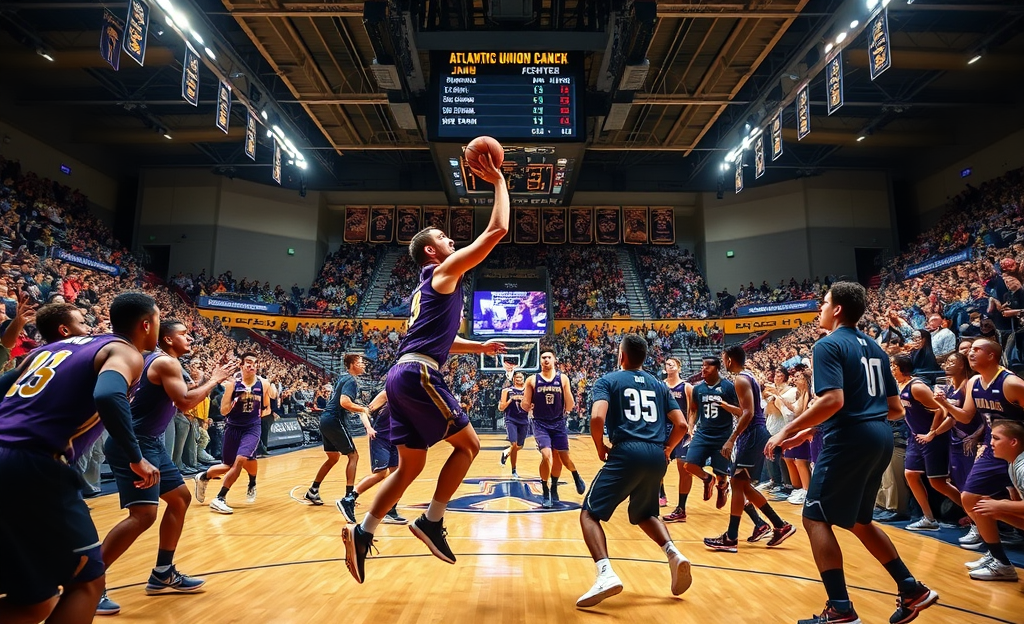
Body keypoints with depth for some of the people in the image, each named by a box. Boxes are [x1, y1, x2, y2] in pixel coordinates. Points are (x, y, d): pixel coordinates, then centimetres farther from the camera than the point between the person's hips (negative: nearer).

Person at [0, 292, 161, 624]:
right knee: (86, 580, 8)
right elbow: (108, 396, -20)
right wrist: (137, 458, -11)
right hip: (33, 467, -8)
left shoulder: (58, 345, 23)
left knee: (34, 596, 20)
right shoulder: (125, 352, 1)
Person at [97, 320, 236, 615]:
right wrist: (214, 380, -13)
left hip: (150, 442, 11)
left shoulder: (157, 361, 15)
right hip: (134, 443, -11)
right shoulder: (166, 362, -14)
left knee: (180, 498, 16)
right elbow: (185, 402, -25)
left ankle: (163, 574, 23)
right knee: (143, 515, -19)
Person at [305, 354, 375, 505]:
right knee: (353, 456, -1)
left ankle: (313, 491, 25)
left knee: (333, 457, 21)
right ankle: (349, 495, -2)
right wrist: (363, 410, -14)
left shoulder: (343, 378, 17)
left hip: (326, 420, 10)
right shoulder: (350, 381, -12)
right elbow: (344, 402, -27)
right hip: (335, 421, -10)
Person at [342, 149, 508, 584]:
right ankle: (431, 521, 3)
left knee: (410, 466, 12)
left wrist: (480, 347, 33)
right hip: (418, 374, -9)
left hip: (403, 375, 9)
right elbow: (497, 230, -4)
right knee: (468, 443, 1)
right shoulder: (445, 271, 1)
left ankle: (362, 533, 10)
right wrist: (499, 182, 5)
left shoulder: (426, 288, 27)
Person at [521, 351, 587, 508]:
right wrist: (525, 404, -22)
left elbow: (569, 407, -1)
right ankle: (545, 493, 0)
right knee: (547, 456, -18)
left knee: (562, 458, 9)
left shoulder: (563, 378, -1)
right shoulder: (532, 380, -3)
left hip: (559, 423, 1)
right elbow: (526, 407, -1)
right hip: (541, 424, -1)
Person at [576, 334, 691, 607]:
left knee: (589, 514, 4)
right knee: (645, 514, 28)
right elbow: (681, 425, 12)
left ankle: (606, 574, -17)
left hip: (627, 453, -5)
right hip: (657, 457, 5)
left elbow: (597, 417, -11)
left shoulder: (608, 380, 6)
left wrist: (601, 449, 4)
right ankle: (674, 554, 4)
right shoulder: (659, 385, 19)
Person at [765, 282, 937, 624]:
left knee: (815, 519, 0)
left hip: (849, 439, -9)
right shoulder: (874, 348, 15)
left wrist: (786, 431, -18)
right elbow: (895, 408, 16)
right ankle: (912, 590, 27)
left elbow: (833, 400, -24)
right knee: (858, 520, 23)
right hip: (880, 438, 9)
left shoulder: (829, 345, -10)